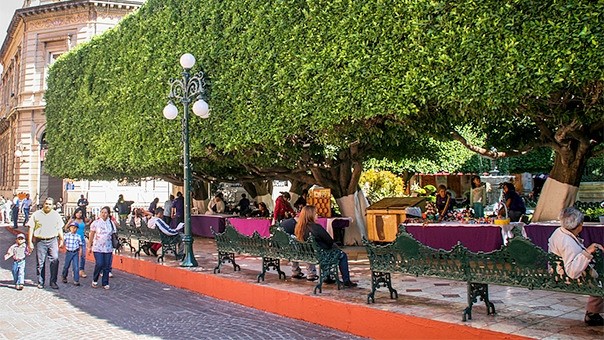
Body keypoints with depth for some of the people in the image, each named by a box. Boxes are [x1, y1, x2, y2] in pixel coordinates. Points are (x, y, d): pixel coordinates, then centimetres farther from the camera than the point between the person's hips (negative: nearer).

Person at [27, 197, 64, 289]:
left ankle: (53, 282, -4)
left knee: (55, 260, -11)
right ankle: (40, 282, 15)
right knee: (40, 262, 4)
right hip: (40, 241, 0)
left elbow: (59, 228, 16)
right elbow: (31, 228, 4)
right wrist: (30, 242, 0)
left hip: (53, 240, 1)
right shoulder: (36, 214, 5)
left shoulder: (56, 215, 11)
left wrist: (61, 239, 12)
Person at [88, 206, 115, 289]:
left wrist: (114, 247, 6)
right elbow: (91, 235, 3)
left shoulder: (111, 223, 7)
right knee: (99, 264, -13)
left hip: (108, 248, 3)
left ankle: (105, 283, 14)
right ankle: (94, 281, 9)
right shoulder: (96, 223, 0)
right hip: (97, 248, -3)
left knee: (107, 266, 3)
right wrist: (89, 246, 2)